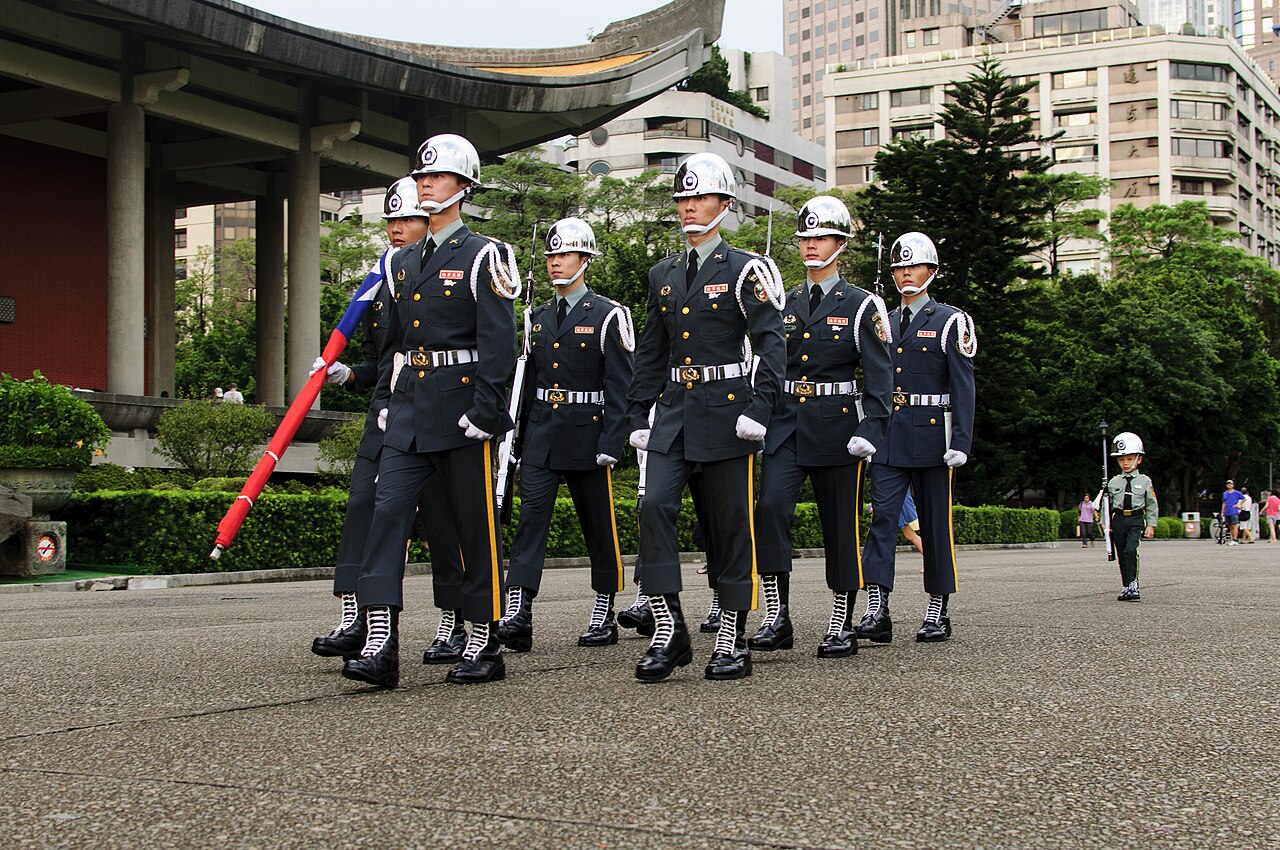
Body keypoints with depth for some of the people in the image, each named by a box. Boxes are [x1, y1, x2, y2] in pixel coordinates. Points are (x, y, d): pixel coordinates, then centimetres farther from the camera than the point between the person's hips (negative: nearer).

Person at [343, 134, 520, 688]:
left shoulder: (482, 257, -4)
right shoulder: (403, 263, 16)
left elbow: (498, 343, -11)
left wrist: (483, 410, -18)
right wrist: (388, 401, 14)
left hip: (460, 411, -6)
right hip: (408, 413, 6)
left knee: (475, 526, 2)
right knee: (388, 511, -8)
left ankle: (485, 643, 13)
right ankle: (381, 642, -11)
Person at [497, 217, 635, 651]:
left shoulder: (608, 316, -3)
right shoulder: (538, 317, 13)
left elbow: (619, 386, -7)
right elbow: (528, 381, 16)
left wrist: (611, 444, -14)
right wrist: (518, 436, 12)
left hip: (586, 434, -4)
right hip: (540, 436, 4)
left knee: (599, 525, 6)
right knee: (531, 517, -9)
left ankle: (604, 615, 17)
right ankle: (517, 615, -16)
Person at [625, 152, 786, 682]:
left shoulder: (745, 270, -2)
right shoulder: (663, 275, 14)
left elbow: (771, 343, -9)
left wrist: (759, 408, -19)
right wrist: (638, 414, 13)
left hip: (725, 409, -4)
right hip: (674, 410, 4)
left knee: (730, 520, 1)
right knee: (655, 505, -13)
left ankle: (732, 641, 10)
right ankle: (668, 629, -8)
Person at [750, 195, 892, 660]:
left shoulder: (861, 305, 0)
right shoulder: (784, 304, 12)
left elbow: (879, 375, -5)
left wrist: (870, 430, -16)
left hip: (836, 427, -3)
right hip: (785, 425, 3)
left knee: (841, 526, 3)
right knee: (770, 506, -18)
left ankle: (842, 625, 14)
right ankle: (776, 617, -14)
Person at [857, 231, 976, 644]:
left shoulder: (950, 322, 0)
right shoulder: (883, 324, 14)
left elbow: (963, 389, -5)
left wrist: (961, 443, -13)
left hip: (931, 435, -4)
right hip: (888, 438, 4)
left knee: (936, 524, 3)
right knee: (883, 516, -8)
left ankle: (938, 613, 12)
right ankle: (877, 611, -14)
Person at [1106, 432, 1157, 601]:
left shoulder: (1145, 482, 3)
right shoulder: (1113, 482, 8)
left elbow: (1152, 505, 6)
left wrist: (1151, 525, 1)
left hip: (1136, 519, -3)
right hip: (1118, 519, 3)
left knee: (1130, 550, -22)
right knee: (1121, 555, 5)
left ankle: (1133, 584, -19)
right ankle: (1128, 587, 15)